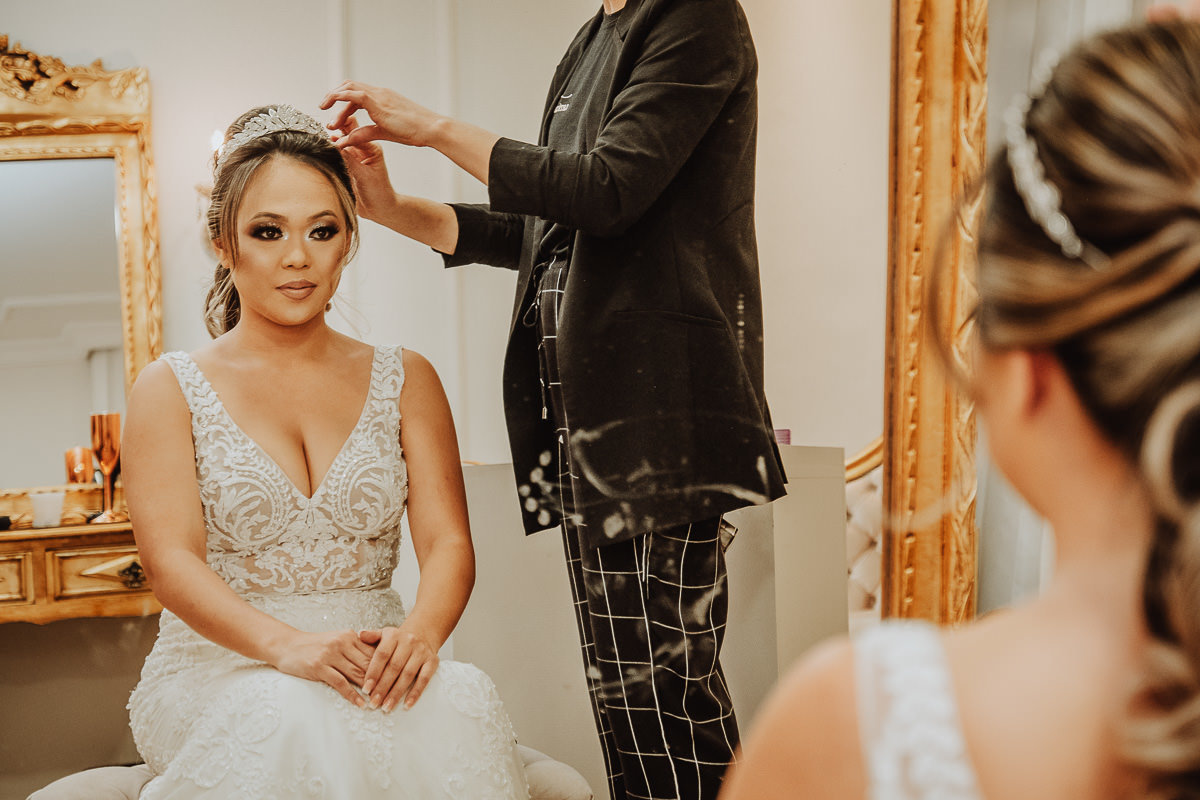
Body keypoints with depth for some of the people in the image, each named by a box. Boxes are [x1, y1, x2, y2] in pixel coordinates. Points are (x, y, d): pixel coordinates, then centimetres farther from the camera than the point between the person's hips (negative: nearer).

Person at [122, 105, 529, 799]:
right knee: (297, 717, -36)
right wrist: (289, 646, -26)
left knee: (463, 702, -31)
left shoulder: (405, 379, 12)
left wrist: (421, 632, -22)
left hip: (375, 661, 2)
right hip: (221, 669, -2)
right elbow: (172, 560, -8)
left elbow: (448, 541, 1)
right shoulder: (172, 390, 5)